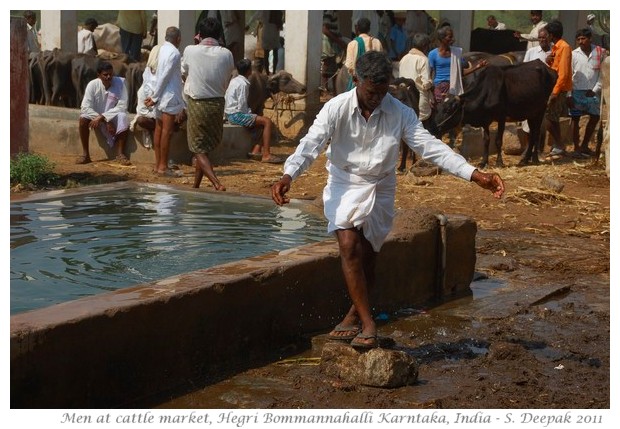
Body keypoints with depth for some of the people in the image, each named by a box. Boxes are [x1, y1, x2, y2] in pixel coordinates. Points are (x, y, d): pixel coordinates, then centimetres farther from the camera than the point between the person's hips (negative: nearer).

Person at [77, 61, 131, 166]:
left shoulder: (120, 82, -17)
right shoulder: (92, 85, -17)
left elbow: (122, 106, -21)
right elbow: (85, 107, -22)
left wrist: (102, 117, -30)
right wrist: (106, 121, -30)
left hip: (114, 117, 0)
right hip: (97, 117, 0)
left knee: (123, 117, -33)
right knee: (83, 118, -29)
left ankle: (120, 154, -24)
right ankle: (85, 154, -20)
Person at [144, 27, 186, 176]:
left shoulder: (161, 49, 11)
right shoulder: (174, 53, -13)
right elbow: (164, 77, -16)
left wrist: (154, 96, 11)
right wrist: (154, 97, -10)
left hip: (161, 97, 9)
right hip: (169, 96, -9)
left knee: (159, 130, 11)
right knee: (167, 131, -5)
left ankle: (157, 164, 16)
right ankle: (163, 167, -3)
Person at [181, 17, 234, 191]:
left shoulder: (190, 51, -9)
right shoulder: (226, 54, -5)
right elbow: (227, 82, 6)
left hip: (197, 104, -3)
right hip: (217, 104, 3)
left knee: (199, 150, 1)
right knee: (205, 147, 18)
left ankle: (217, 184, -17)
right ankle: (196, 186, 25)